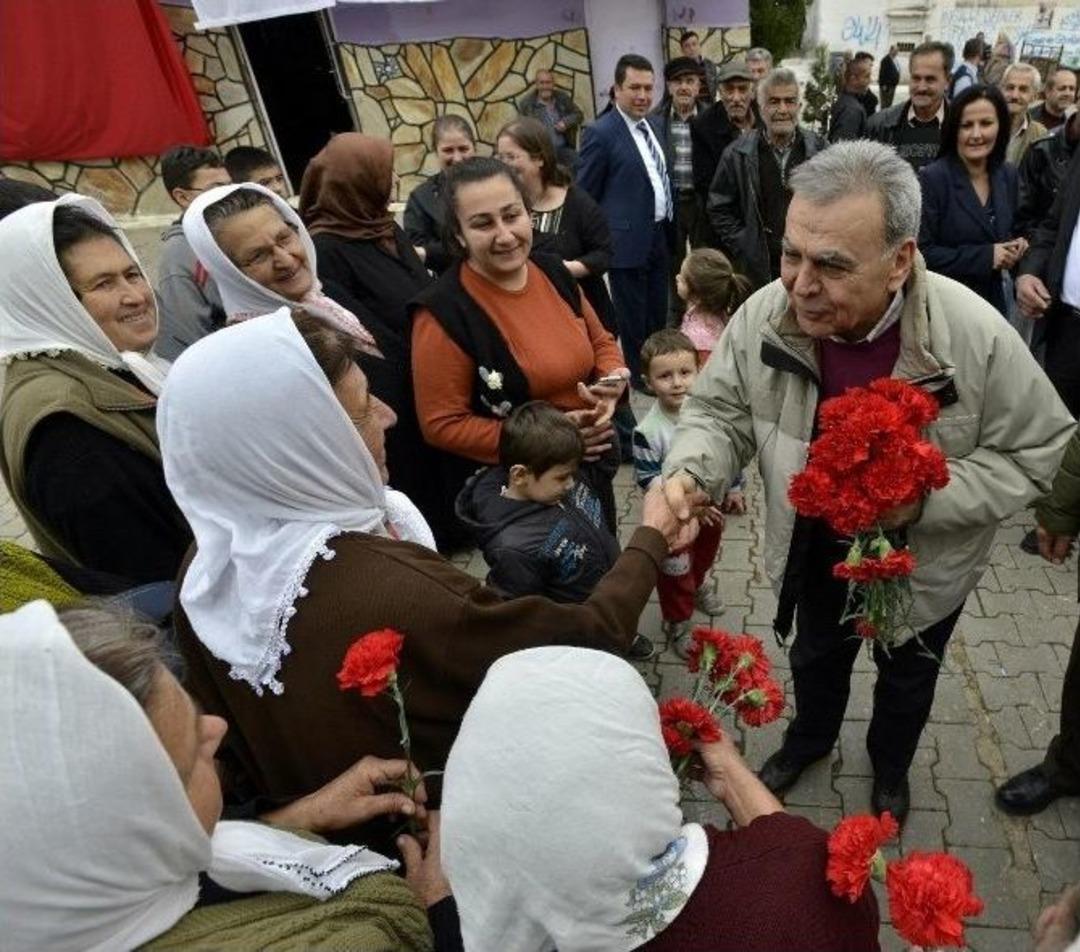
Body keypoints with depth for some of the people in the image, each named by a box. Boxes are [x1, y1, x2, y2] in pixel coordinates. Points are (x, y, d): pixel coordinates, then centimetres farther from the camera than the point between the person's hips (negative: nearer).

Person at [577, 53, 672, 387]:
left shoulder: (652, 124, 9)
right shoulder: (600, 133, -14)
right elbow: (584, 196, -11)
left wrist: (668, 220, 13)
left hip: (659, 235, 8)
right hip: (628, 240, -7)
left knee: (658, 312, 19)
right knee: (632, 317, 7)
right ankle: (639, 375, 23)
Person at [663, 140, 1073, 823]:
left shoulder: (976, 336, -31)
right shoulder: (765, 316, -26)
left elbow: (1036, 449, -17)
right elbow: (721, 412, -12)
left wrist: (924, 498, -31)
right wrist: (691, 473, -33)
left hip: (925, 562, -1)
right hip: (818, 546, 2)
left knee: (906, 675, 27)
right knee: (817, 656, 29)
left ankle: (892, 767, 60)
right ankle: (810, 738, 62)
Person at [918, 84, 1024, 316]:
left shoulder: (1008, 176, 4)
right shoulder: (931, 178, -15)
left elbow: (1008, 232, 18)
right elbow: (920, 252, -20)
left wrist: (1016, 246, -5)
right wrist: (985, 257, -20)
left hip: (993, 300, 6)